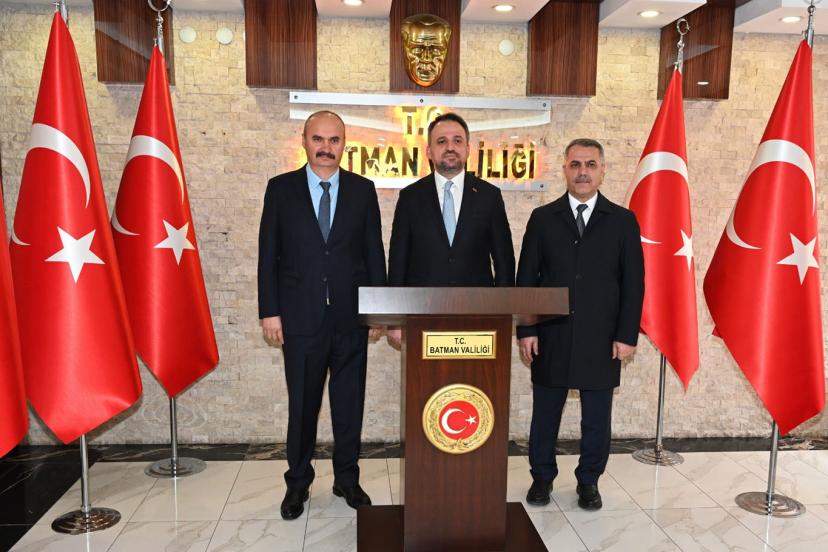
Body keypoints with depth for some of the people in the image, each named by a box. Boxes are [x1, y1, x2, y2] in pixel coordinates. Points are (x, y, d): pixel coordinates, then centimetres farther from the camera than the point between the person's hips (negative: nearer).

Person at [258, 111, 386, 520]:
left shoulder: (362, 189, 5)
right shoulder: (281, 188, 2)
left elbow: (374, 252, 5)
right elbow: (268, 254, 1)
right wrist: (270, 311, -4)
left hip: (351, 317, 1)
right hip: (301, 317, -1)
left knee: (349, 402, 11)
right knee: (302, 404, 10)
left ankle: (347, 477, 29)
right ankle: (298, 482, 28)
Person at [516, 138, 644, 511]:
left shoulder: (622, 221, 4)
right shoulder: (543, 218, 4)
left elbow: (633, 283, 2)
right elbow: (527, 279, 3)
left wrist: (627, 336, -4)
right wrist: (526, 331, -3)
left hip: (601, 340, 0)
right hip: (551, 338, 0)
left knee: (596, 417, 9)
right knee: (545, 413, 10)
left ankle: (589, 481, 27)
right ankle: (542, 477, 27)